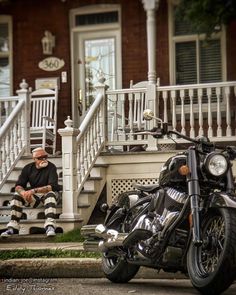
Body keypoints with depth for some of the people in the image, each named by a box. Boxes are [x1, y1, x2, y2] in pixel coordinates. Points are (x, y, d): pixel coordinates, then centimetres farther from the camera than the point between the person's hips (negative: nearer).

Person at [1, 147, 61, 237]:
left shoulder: (51, 167, -14)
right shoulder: (28, 168, -1)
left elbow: (52, 186, -27)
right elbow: (18, 186, -5)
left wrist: (34, 190, -38)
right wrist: (23, 192, -31)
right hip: (34, 197, 4)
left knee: (50, 194, -37)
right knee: (17, 195, -19)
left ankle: (50, 227, -49)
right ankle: (12, 228, -23)